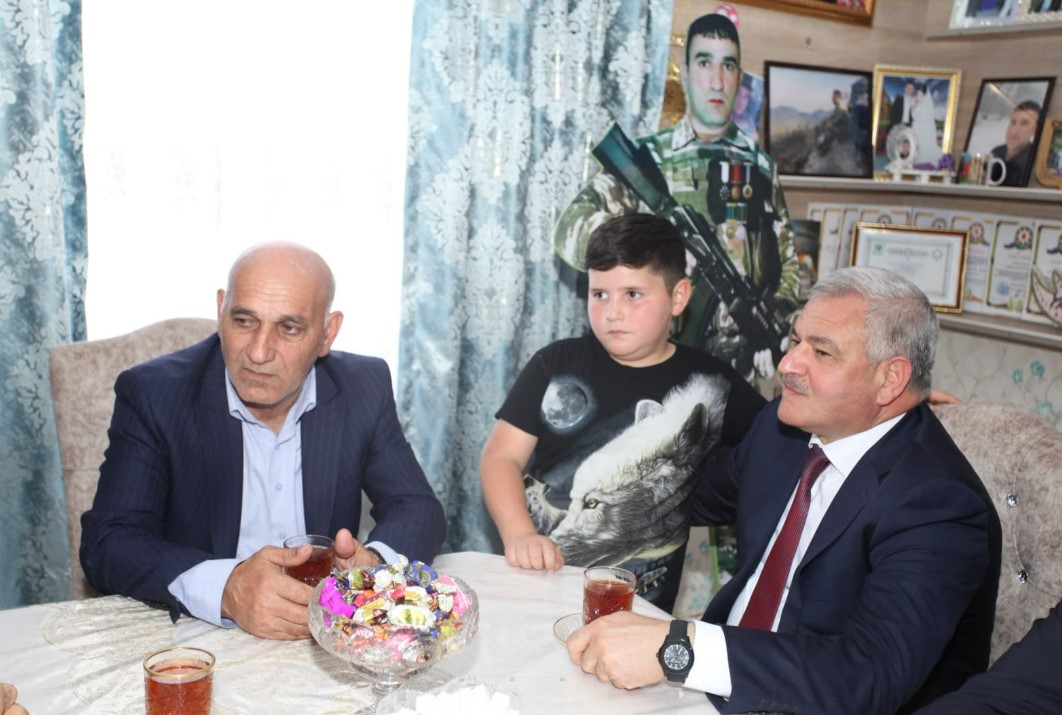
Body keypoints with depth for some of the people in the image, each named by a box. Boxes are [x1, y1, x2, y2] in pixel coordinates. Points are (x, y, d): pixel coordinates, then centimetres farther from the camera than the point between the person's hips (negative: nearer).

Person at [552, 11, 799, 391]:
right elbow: (570, 230, -11)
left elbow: (788, 263, 16)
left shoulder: (760, 166, 10)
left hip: (746, 369, 3)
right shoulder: (646, 158, 0)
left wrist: (772, 322, -1)